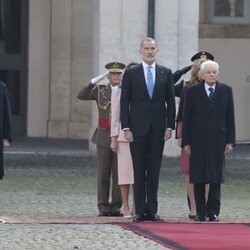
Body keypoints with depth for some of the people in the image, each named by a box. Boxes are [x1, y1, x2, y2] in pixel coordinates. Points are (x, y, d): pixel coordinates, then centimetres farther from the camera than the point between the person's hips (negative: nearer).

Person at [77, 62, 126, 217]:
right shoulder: (100, 90, 7)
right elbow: (81, 95, -3)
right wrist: (95, 81, -10)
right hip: (104, 137, 0)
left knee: (119, 174, 1)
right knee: (103, 174, 2)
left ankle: (116, 206, 7)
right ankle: (103, 206, 8)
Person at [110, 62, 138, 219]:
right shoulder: (118, 92, 6)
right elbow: (115, 116, 6)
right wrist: (114, 138, 0)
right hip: (124, 136, -1)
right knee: (125, 171, -2)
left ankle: (137, 208, 3)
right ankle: (126, 208, 2)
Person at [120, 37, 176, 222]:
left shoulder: (166, 73, 8)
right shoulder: (131, 73, 3)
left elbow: (171, 102, 8)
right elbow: (124, 102, 2)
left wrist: (170, 127, 0)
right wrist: (126, 128, -6)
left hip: (158, 129, 1)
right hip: (138, 128, -1)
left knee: (154, 171, 4)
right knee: (139, 171, 0)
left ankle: (152, 210, 7)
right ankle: (140, 211, 2)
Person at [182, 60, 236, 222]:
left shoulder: (226, 91, 7)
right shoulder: (192, 91, 3)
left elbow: (230, 117, 6)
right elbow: (186, 118, 2)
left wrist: (230, 141, 0)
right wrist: (186, 142, -4)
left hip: (218, 140, 1)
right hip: (198, 140, 0)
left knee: (216, 177, -1)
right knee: (199, 178, 1)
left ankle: (213, 212, 4)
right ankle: (200, 213, 6)